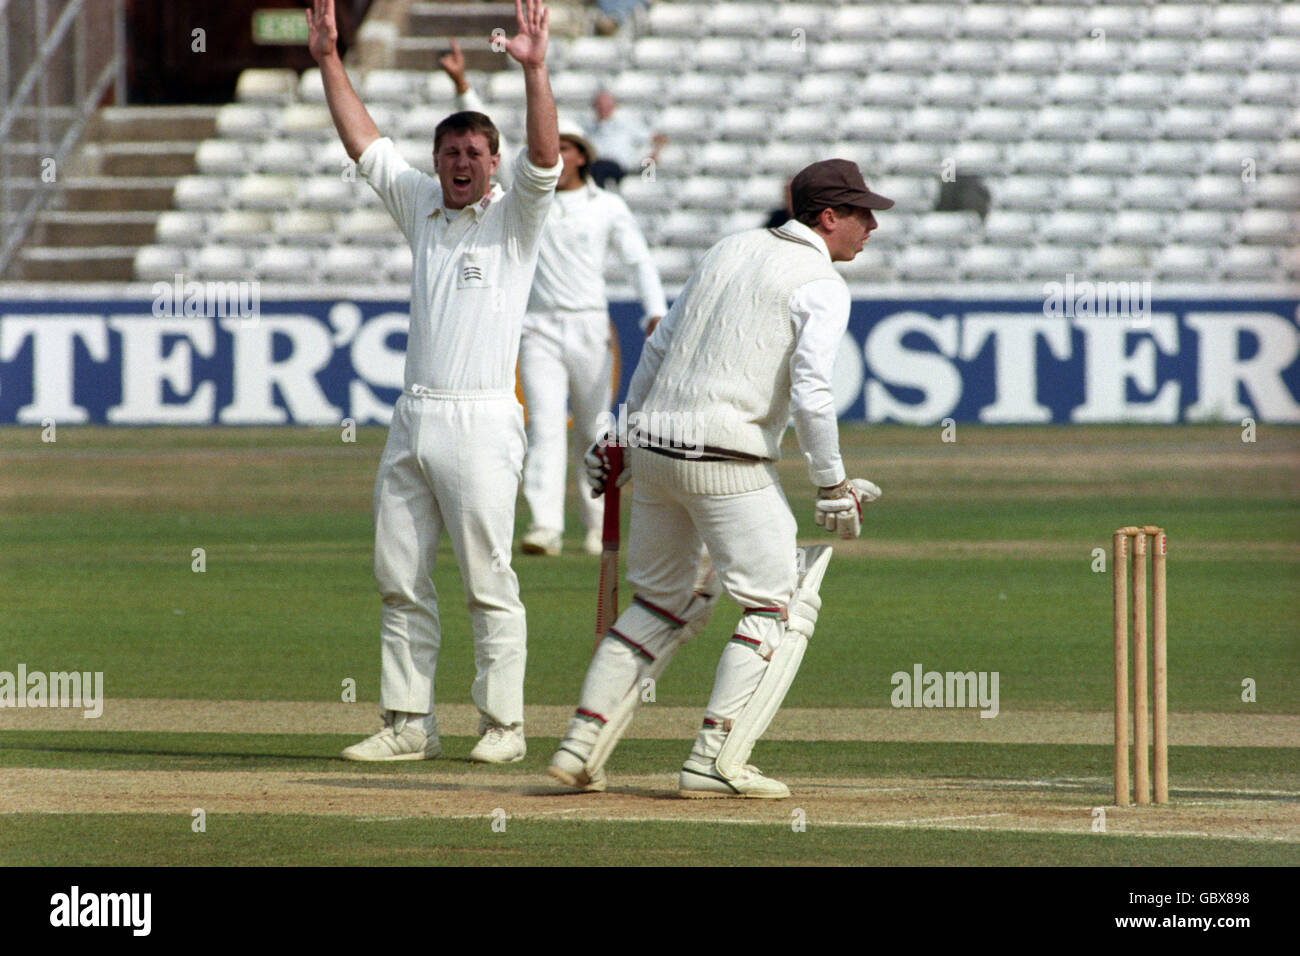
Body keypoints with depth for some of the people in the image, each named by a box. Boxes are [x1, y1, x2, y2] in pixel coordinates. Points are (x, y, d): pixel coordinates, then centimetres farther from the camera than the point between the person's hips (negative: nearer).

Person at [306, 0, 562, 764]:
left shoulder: (515, 216, 0)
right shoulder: (421, 206, 15)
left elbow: (546, 160, -16)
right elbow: (364, 142, 15)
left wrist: (536, 72, -28)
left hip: (481, 421, -6)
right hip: (412, 421, 6)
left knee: (489, 582, -5)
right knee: (401, 580, 6)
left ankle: (503, 724, -1)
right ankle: (409, 724, 11)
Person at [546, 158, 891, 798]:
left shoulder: (731, 250, 18)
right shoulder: (822, 285, -6)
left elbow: (658, 348, 21)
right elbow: (809, 393, -17)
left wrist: (623, 434, 28)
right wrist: (833, 486, -10)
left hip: (654, 452, 8)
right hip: (727, 462, -8)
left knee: (664, 601, 21)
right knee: (780, 608, 2)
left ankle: (581, 746, 13)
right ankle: (715, 762, -8)